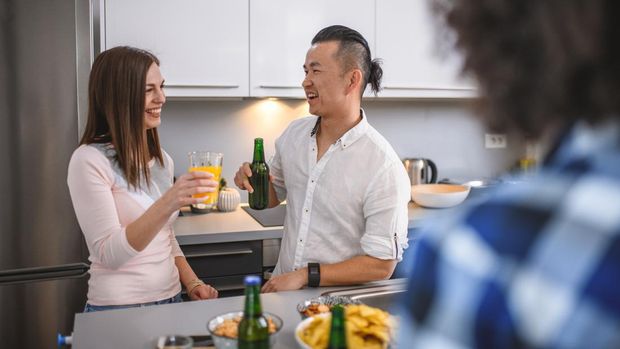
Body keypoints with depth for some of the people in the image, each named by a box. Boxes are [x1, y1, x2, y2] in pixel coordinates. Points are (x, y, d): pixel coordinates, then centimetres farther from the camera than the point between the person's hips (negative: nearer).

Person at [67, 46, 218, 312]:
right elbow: (108, 254, -22)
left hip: (172, 299, 6)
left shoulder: (162, 160, 4)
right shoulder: (89, 160, -16)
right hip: (119, 311, -6)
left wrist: (192, 284, -1)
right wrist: (168, 203, -34)